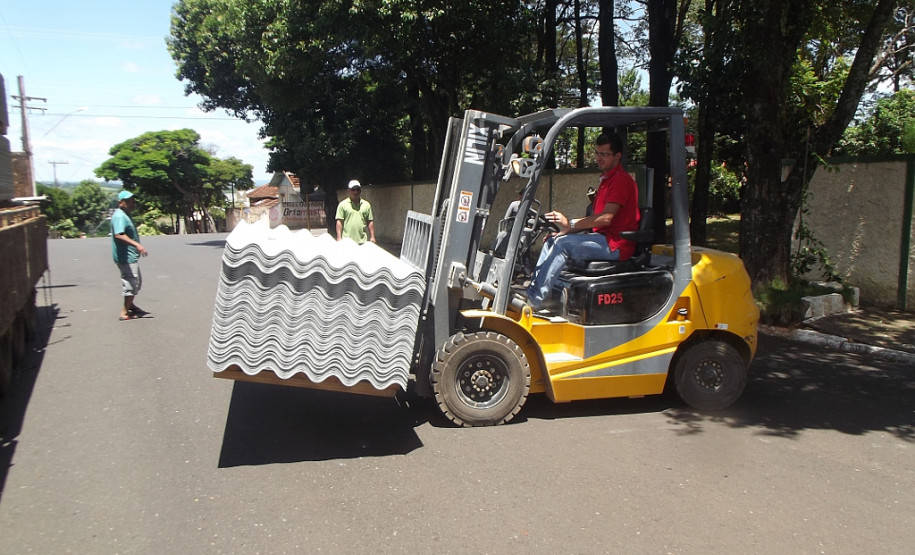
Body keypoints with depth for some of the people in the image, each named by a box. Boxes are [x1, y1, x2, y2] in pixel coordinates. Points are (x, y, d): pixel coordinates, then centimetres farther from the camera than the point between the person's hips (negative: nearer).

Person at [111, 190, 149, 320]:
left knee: (137, 281, 22)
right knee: (131, 282, -6)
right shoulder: (119, 216, -18)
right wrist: (137, 244, -41)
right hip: (126, 257, -11)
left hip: (131, 256, 11)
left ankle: (130, 305, 38)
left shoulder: (125, 215, 16)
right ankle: (125, 312, 2)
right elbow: (119, 235, -33)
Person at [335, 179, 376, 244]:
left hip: (362, 241, 3)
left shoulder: (366, 205, 12)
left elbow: (370, 222, 13)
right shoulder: (343, 205, 3)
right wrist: (339, 238, -7)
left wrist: (372, 237, 7)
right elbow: (339, 222, -1)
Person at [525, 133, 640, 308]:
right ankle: (531, 290, -6)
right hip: (603, 238, 10)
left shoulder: (621, 180, -10)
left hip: (615, 244, -10)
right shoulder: (606, 179, 22)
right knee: (551, 242, 2)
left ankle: (534, 299, -24)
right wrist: (565, 230, 6)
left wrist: (570, 224, -27)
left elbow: (606, 218, -22)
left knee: (562, 243, -24)